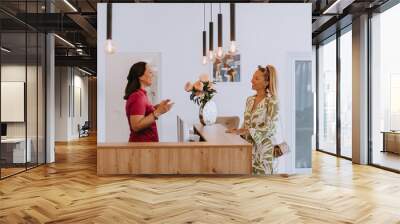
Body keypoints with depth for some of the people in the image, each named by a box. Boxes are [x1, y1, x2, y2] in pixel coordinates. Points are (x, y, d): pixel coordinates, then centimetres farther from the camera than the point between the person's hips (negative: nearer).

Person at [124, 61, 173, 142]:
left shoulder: (140, 94, 9)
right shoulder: (137, 96, -19)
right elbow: (136, 126, -26)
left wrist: (158, 107, 8)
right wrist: (158, 112, -26)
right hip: (142, 144, -9)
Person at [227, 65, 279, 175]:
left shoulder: (271, 101, -11)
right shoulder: (250, 100, 9)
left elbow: (269, 129, -17)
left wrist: (242, 131, -19)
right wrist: (238, 131, -5)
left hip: (264, 149, -6)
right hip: (250, 146, 6)